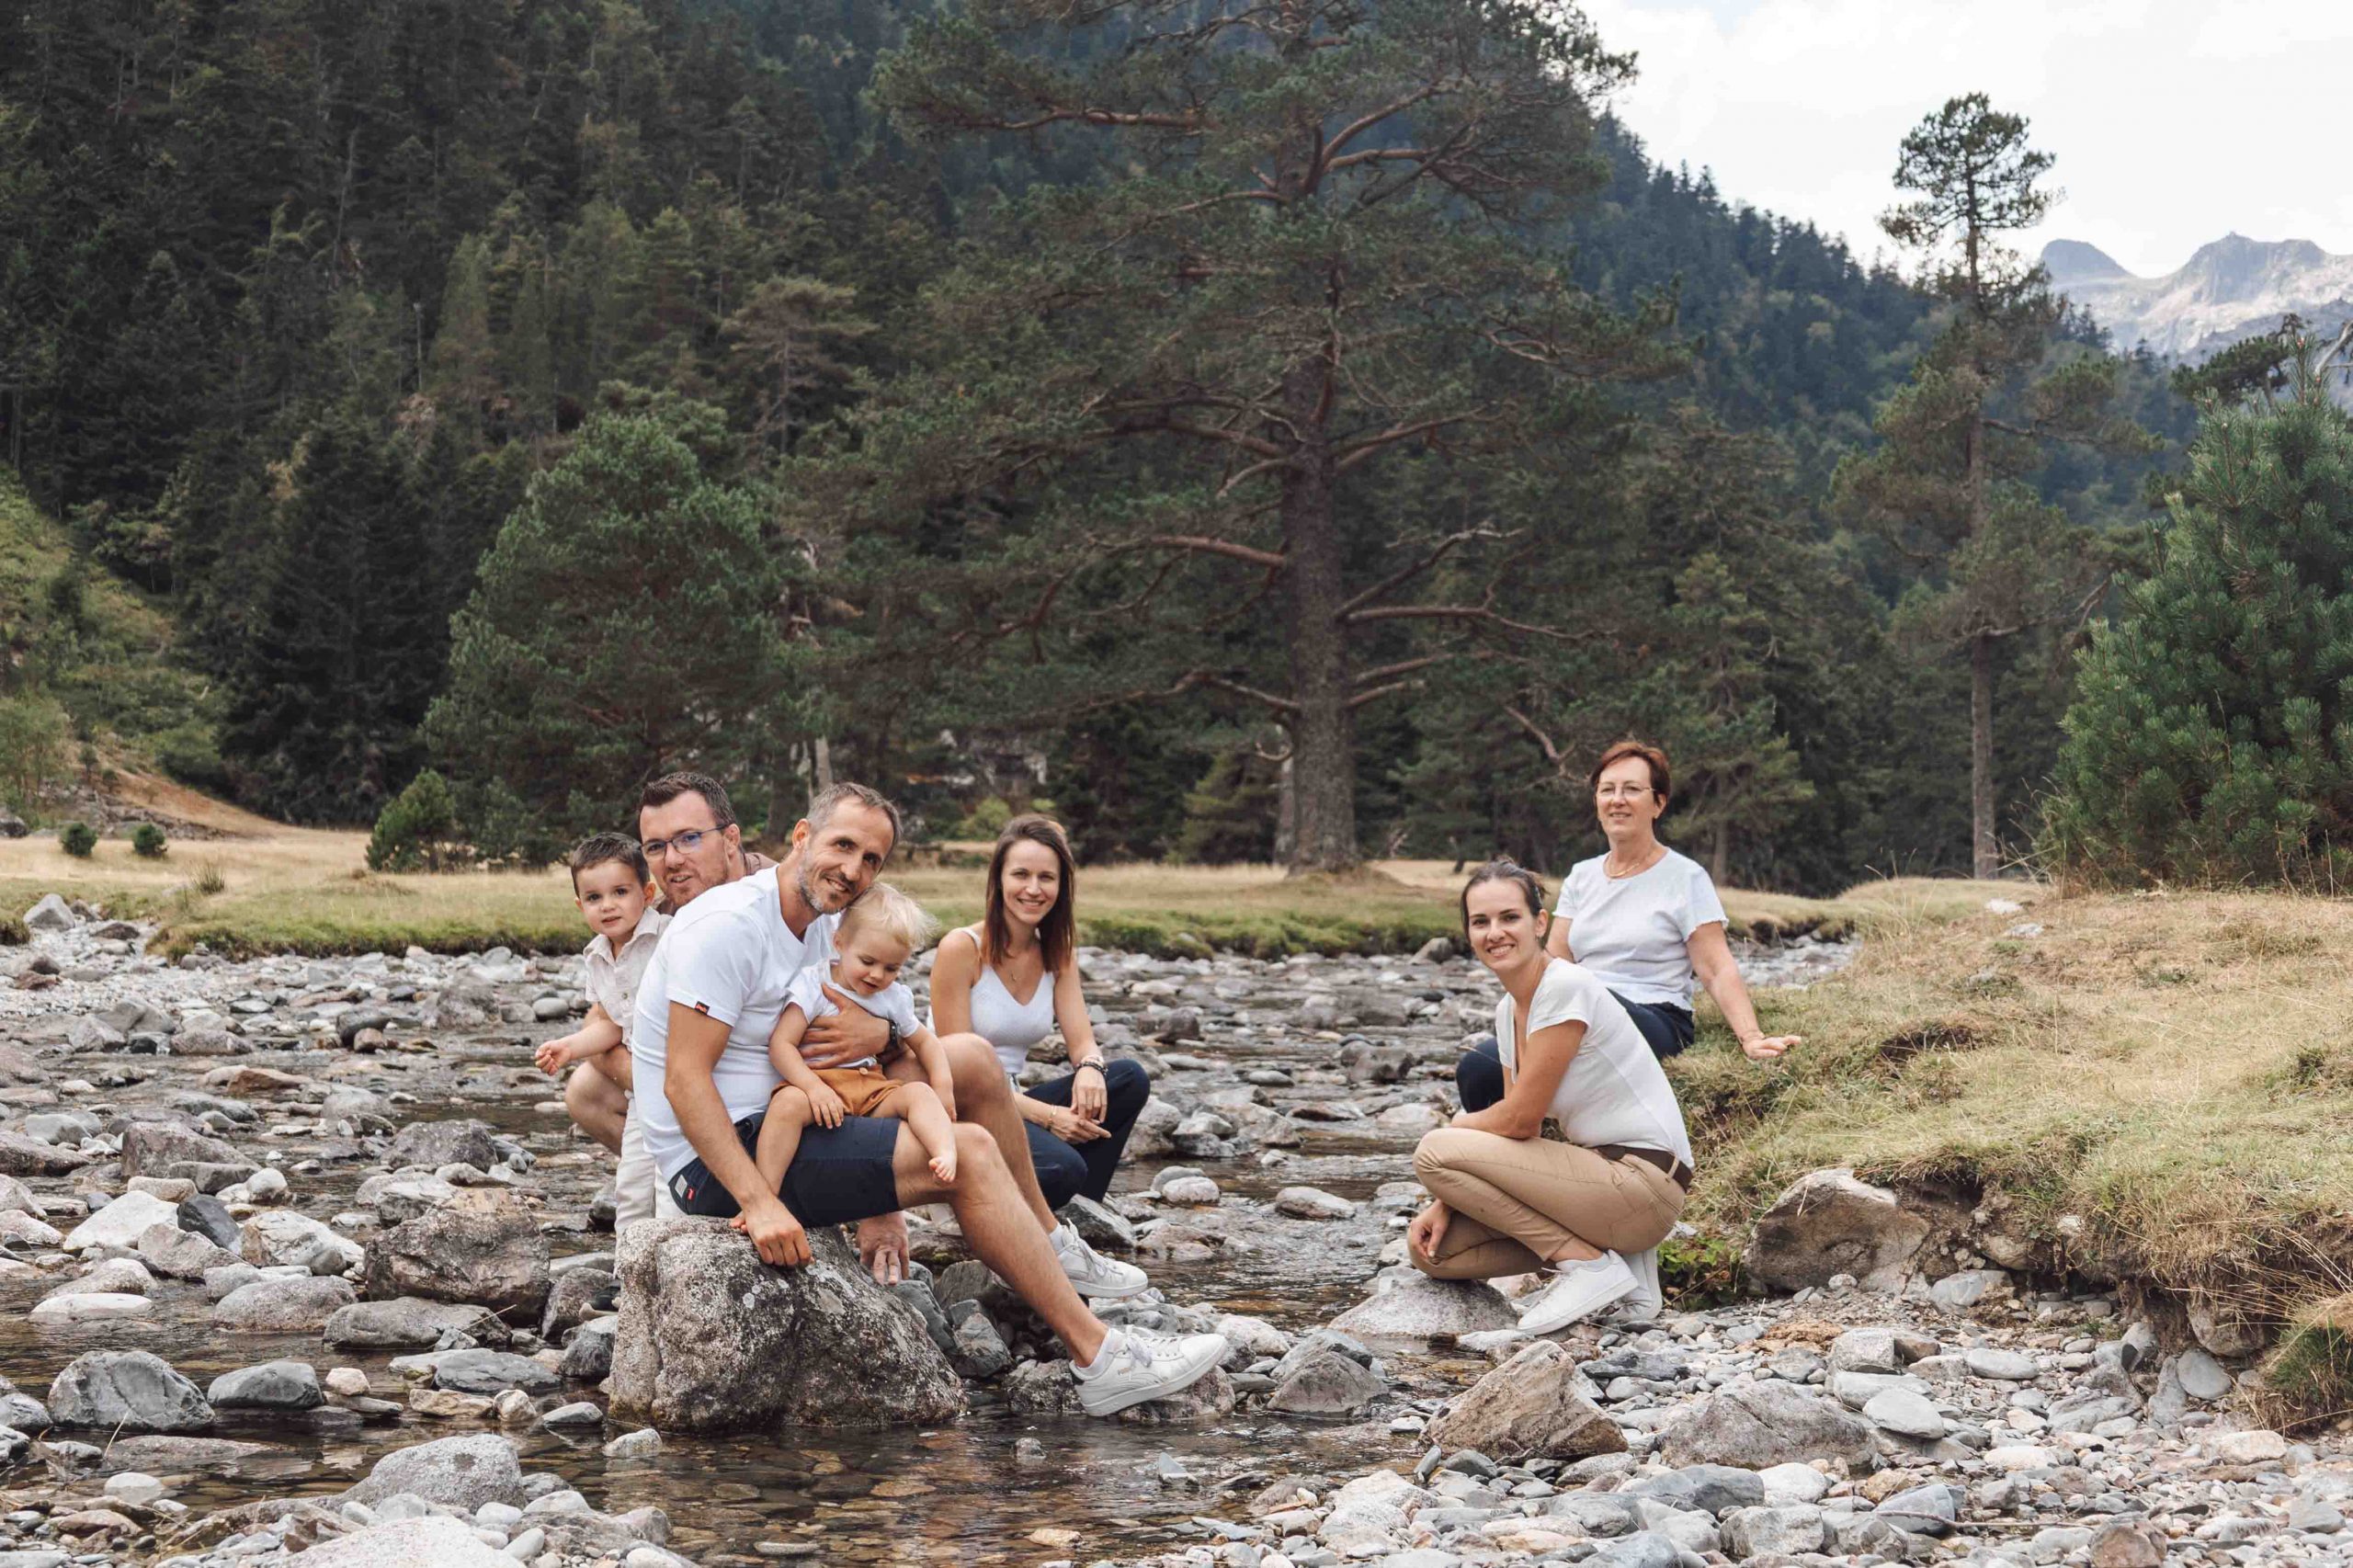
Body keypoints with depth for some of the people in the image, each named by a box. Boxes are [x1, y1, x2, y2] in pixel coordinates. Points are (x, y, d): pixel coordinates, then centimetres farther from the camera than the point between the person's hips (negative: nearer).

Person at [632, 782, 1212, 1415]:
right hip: (720, 1160, -10)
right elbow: (684, 1082, -25)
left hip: (777, 1121, 10)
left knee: (972, 1059, 11)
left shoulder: (825, 928, 10)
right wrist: (759, 1202, -34)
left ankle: (1052, 1252, 25)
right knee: (967, 1153, -19)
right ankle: (1098, 1358, -16)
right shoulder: (730, 924, -19)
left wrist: (882, 1034, -12)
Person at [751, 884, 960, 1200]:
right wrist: (813, 1087, -26)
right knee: (788, 1102, -37)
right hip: (818, 1082, -4)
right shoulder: (813, 985, -1)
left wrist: (942, 1085, 8)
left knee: (919, 1094, -23)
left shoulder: (895, 998, 15)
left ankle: (946, 1156, -46)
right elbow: (781, 1045, -10)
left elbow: (924, 1042, 28)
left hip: (873, 1091, 4)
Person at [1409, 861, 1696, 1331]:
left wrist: (1458, 1126, 5)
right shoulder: (1509, 1010, 11)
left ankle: (1590, 1265, -10)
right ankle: (1609, 1251, 6)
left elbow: (1521, 1120, -16)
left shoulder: (1565, 987, -17)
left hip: (1644, 1181, -9)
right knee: (1430, 1249, -1)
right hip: (1602, 1174, 9)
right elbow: (1519, 1130, 11)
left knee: (1434, 1152, -18)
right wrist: (1447, 1203, -2)